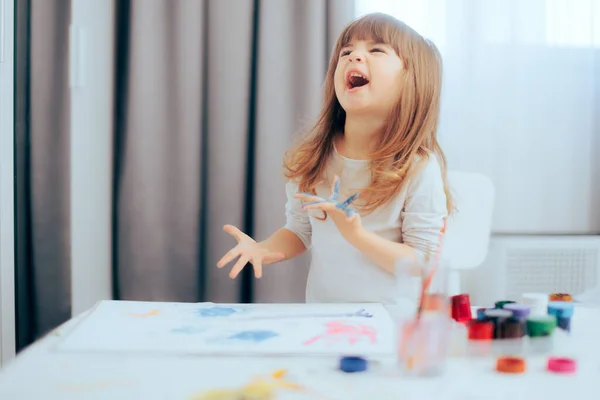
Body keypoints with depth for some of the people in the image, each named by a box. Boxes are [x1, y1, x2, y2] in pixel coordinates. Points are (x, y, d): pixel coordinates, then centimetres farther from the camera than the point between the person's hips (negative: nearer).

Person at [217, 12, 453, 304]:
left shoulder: (419, 169, -12)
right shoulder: (311, 158, 1)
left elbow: (426, 264, -10)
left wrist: (357, 236, -22)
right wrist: (264, 249, -6)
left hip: (388, 321, -4)